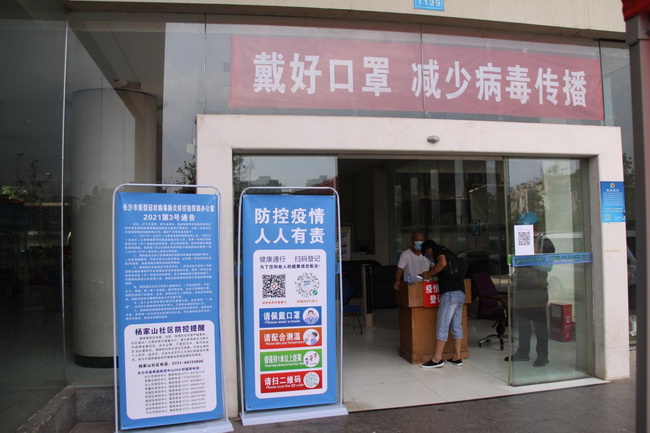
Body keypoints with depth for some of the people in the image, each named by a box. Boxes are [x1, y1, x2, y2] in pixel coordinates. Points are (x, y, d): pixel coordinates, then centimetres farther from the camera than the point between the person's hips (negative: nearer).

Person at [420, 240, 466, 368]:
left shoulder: (438, 249, 2)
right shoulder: (446, 251, 28)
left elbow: (443, 263, -17)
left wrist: (429, 273, -6)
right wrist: (431, 274, 24)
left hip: (450, 293, -9)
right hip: (460, 293, 9)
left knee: (442, 326, -7)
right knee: (457, 326, 11)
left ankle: (437, 359, -5)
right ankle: (457, 357, 15)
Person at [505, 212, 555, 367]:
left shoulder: (544, 242, -2)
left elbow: (548, 266, -10)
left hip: (537, 289, -6)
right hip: (520, 287, 6)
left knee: (539, 322, -2)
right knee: (522, 321, 11)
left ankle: (542, 354, 7)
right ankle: (523, 351, 21)